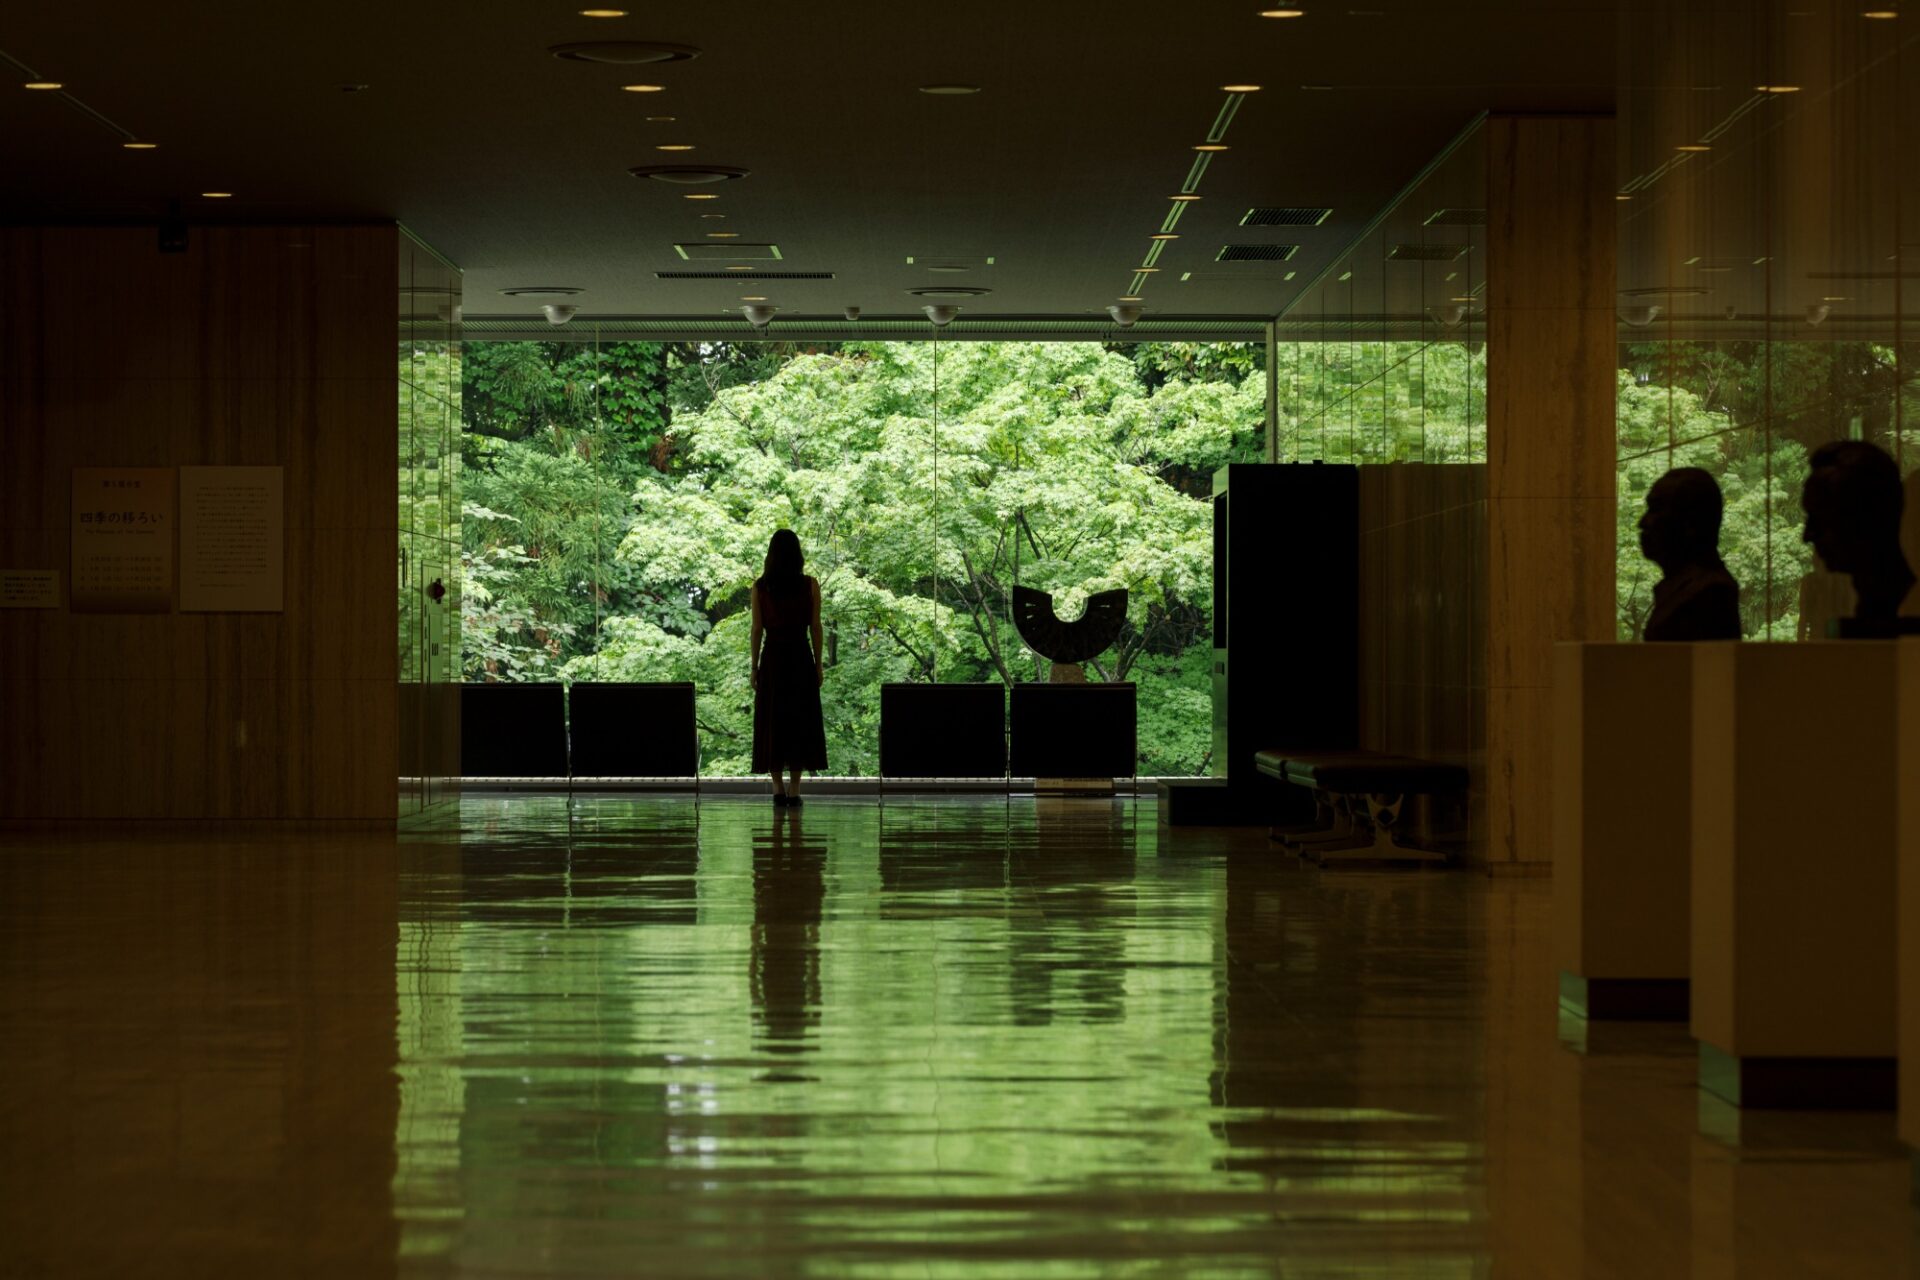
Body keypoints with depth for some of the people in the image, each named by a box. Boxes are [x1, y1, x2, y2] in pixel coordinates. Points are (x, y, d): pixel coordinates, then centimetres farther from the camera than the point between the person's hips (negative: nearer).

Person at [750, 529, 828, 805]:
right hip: (801, 659, 0)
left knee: (771, 722, 7)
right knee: (801, 721, 4)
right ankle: (794, 789, 0)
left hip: (772, 660, 0)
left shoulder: (760, 587, -1)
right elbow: (815, 627, -1)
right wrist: (818, 665, 6)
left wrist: (754, 668, 5)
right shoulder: (810, 586, -2)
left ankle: (778, 787, 1)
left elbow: (756, 630, -1)